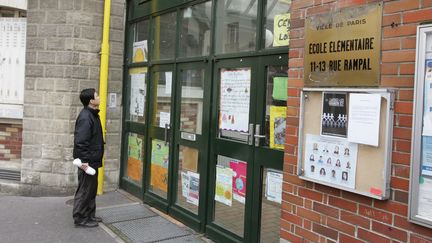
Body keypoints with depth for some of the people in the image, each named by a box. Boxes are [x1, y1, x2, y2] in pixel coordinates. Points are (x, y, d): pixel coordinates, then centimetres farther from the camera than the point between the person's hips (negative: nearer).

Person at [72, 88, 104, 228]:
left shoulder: (92, 115, 11)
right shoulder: (85, 117, -21)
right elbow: (80, 141, -25)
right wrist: (83, 160, -25)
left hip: (93, 160, 10)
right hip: (87, 161, -10)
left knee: (92, 189, 18)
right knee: (84, 190, 1)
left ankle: (89, 215, 30)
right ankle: (80, 219, 13)